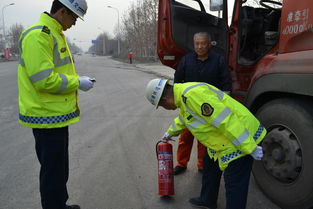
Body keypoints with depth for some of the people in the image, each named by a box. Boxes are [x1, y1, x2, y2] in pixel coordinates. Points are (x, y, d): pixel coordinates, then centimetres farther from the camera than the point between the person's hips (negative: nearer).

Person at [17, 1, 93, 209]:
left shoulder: (55, 34, 14)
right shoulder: (38, 35, -18)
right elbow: (44, 80, -25)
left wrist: (77, 79, 8)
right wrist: (78, 82, -14)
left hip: (56, 114, 10)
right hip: (47, 116, -10)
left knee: (58, 169, 22)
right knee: (54, 171, 3)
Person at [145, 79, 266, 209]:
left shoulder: (192, 95, -26)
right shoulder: (183, 94, 8)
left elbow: (225, 120, -29)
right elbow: (182, 119, 31)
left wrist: (250, 148, -24)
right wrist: (170, 132, 48)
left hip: (241, 136, -10)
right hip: (225, 138, 10)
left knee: (235, 185, -3)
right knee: (210, 164, 24)